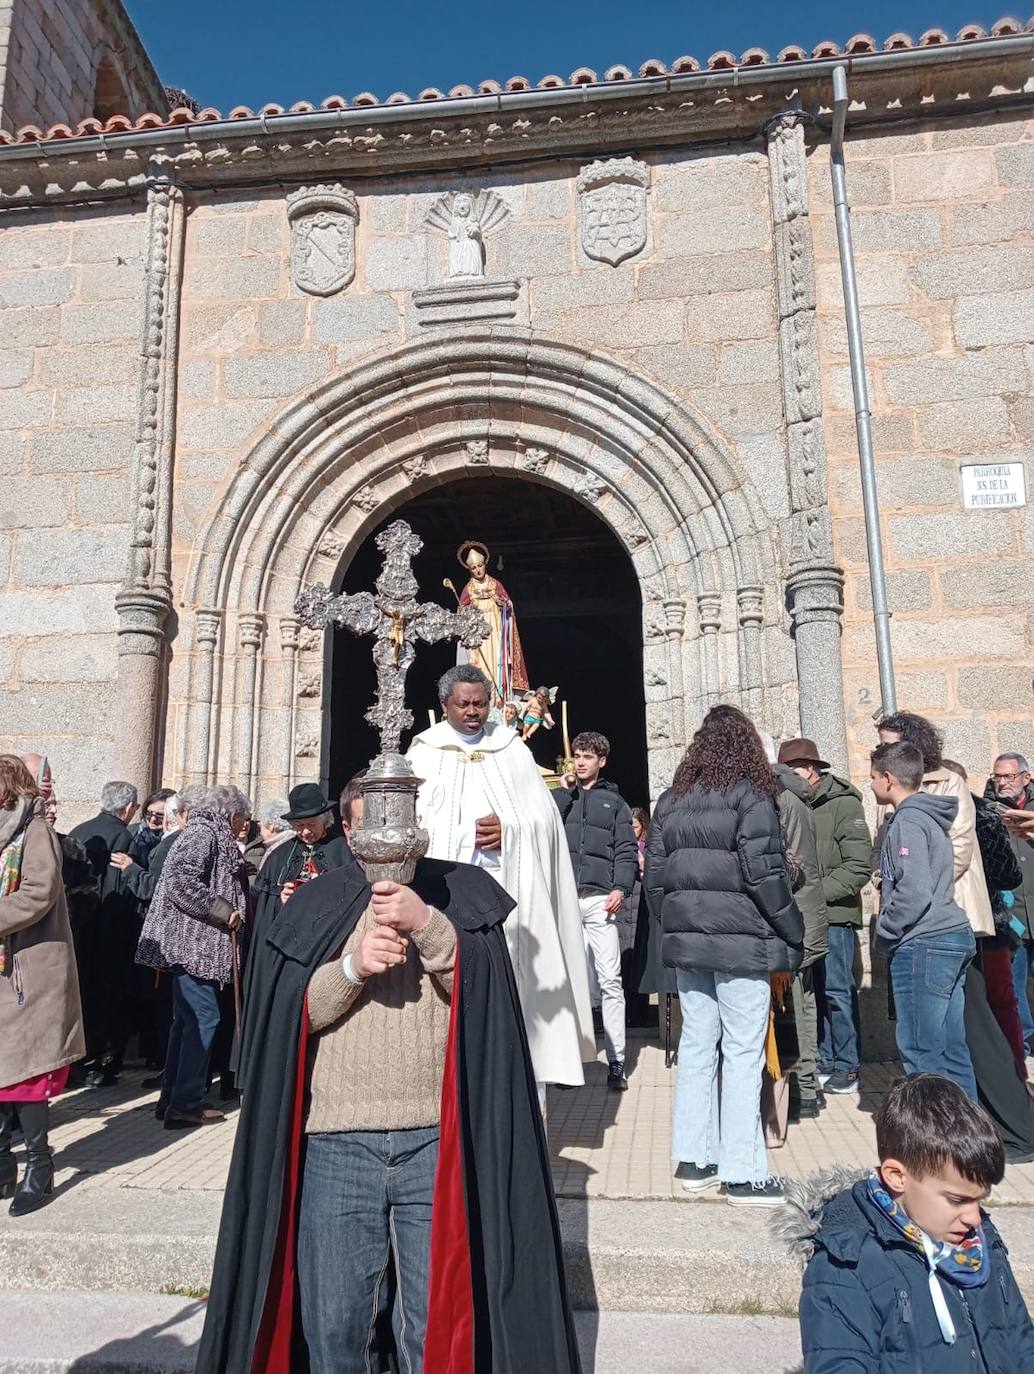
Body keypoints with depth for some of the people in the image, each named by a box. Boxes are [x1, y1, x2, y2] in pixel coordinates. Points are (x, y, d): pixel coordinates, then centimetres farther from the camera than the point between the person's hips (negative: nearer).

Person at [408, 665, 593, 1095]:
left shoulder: (513, 751, 11)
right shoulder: (424, 753, 8)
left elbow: (544, 819, 6)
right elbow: (415, 823, -1)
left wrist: (506, 831, -12)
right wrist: (470, 835, -12)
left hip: (509, 893, 1)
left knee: (514, 985, -3)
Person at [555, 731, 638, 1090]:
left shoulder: (614, 801, 14)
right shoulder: (562, 796, 18)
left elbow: (626, 850, 6)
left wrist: (621, 888, -8)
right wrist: (563, 791, 1)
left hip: (599, 898, -1)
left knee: (609, 981, -5)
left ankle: (616, 1063, -1)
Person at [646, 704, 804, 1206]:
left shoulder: (670, 801, 9)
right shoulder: (750, 796, -8)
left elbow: (654, 875, 9)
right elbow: (764, 874, -13)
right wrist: (793, 935, -3)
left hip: (687, 940, 6)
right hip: (741, 942, -5)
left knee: (696, 1043, 13)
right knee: (743, 1052, 2)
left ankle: (693, 1159, 21)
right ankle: (742, 1173, 9)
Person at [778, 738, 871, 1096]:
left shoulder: (843, 804, -7)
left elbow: (858, 867, -13)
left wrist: (818, 893, -16)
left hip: (833, 916, -5)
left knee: (836, 991, 0)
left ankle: (847, 1068, 12)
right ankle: (824, 1062, 23)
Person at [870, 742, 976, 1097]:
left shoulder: (906, 823, -13)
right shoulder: (929, 818, 15)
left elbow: (914, 893, -21)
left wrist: (883, 935, -8)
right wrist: (891, 934, 17)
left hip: (923, 945, -10)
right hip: (954, 936, 10)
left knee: (920, 1051, -4)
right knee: (951, 1047, 13)